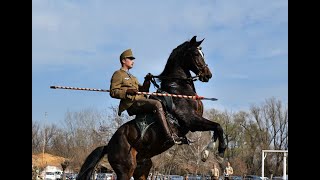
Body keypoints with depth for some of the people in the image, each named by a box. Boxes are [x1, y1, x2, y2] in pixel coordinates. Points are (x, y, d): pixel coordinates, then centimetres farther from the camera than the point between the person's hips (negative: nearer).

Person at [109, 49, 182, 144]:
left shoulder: (132, 77, 33)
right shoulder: (118, 74, 6)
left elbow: (142, 90, 27)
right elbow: (113, 92, -6)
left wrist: (147, 81, 10)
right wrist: (127, 91, -21)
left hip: (140, 101, 9)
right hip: (132, 103, -9)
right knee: (157, 104, -31)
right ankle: (169, 136, -39)